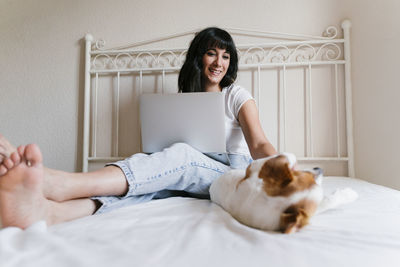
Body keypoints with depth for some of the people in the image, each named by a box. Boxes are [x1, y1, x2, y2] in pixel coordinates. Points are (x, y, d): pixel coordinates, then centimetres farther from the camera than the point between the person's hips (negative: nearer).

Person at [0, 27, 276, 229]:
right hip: (191, 180, 3)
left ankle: (57, 184, -53)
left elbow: (259, 144, -8)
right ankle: (47, 211, -58)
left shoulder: (237, 95, 6)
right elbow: (165, 145, 14)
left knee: (181, 155, -34)